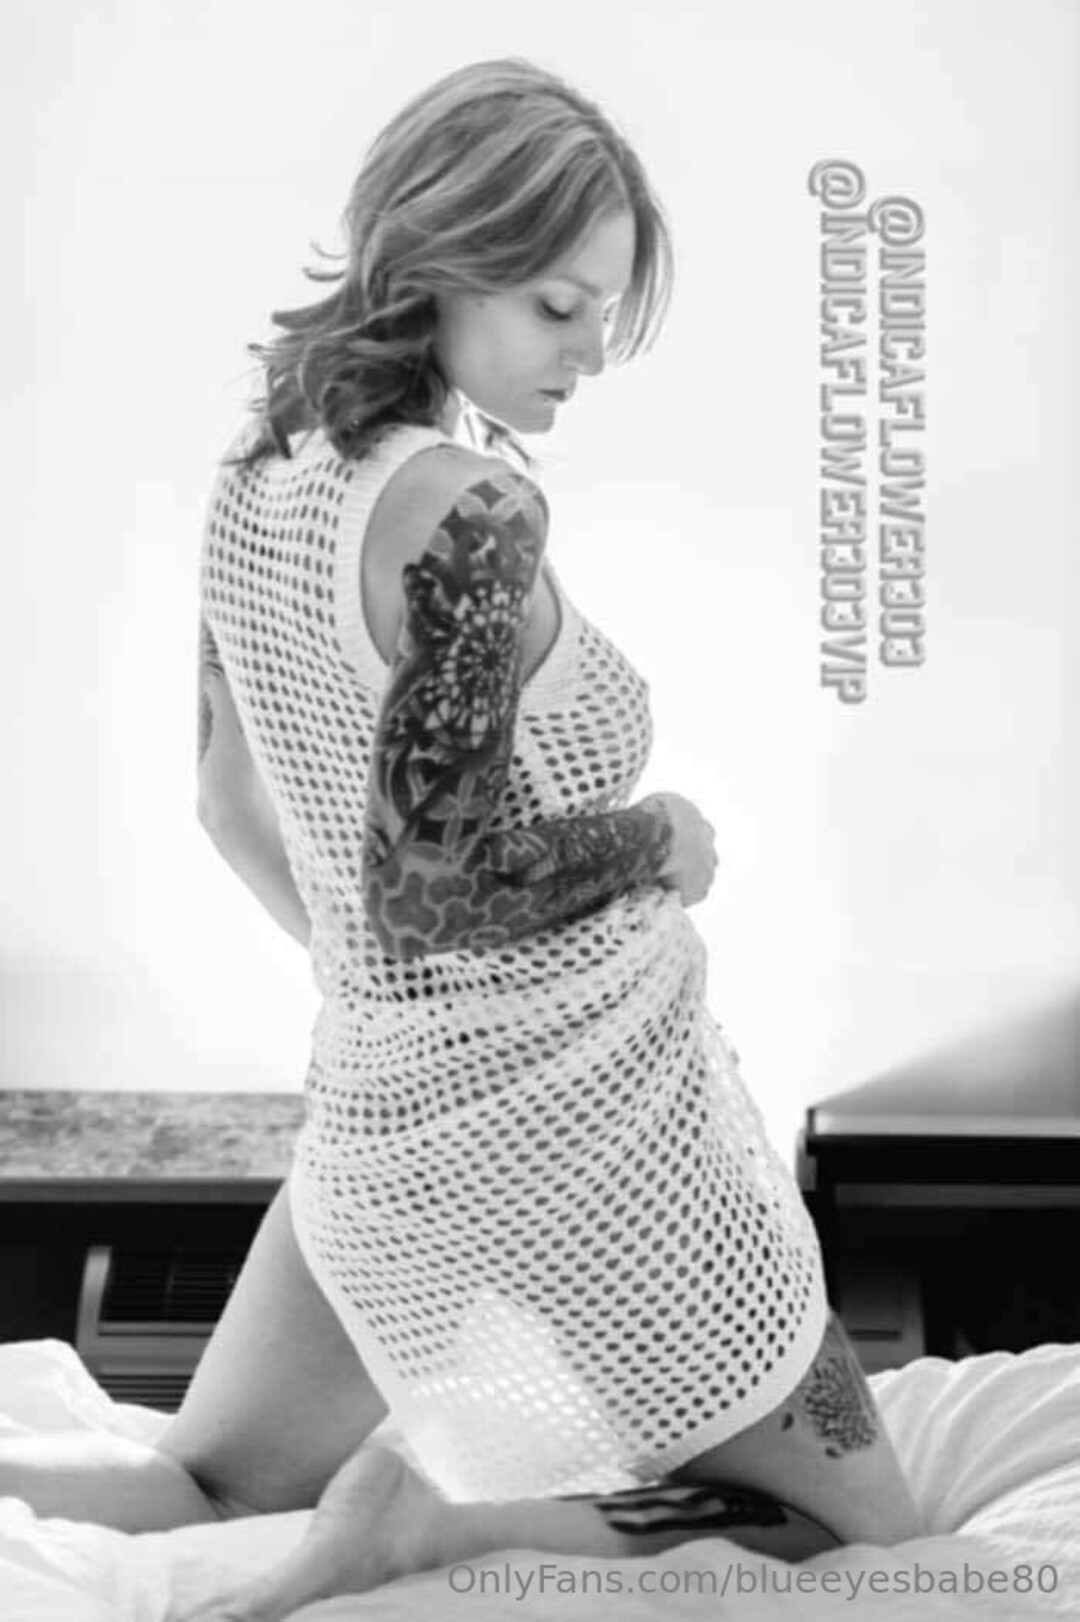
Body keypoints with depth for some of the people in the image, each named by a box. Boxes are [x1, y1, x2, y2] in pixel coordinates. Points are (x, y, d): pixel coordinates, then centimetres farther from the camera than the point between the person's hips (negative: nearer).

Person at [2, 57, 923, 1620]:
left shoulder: (261, 472, 4)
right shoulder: (470, 507, -22)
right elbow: (432, 883, -24)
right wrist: (662, 842, -8)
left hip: (377, 1106, 8)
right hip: (575, 1122, -8)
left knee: (213, 1494, 31)